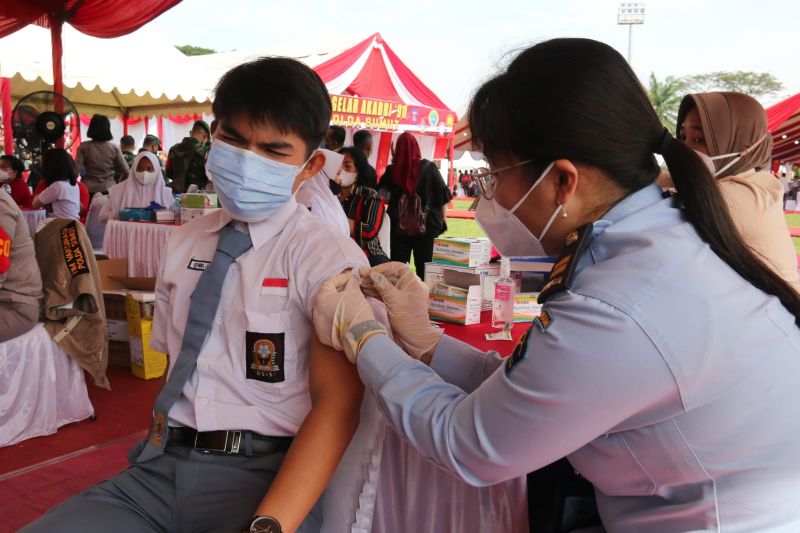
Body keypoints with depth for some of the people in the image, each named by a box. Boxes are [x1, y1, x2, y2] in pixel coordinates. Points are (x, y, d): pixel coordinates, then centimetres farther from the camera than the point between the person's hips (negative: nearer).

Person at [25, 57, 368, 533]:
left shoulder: (330, 257, -7)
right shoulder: (185, 243, 12)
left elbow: (337, 406, -13)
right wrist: (155, 446, 0)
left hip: (263, 475, -4)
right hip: (162, 467, 5)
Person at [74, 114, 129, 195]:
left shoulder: (84, 147, -3)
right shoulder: (114, 148, -1)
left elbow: (76, 170, -7)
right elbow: (126, 171, 0)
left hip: (89, 190, 0)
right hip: (109, 189, 0)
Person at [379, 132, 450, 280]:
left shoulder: (391, 171, -4)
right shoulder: (429, 168, -5)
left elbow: (383, 195, 6)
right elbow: (442, 195, -1)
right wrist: (443, 217, 8)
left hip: (398, 224, 1)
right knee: (423, 265, 6)